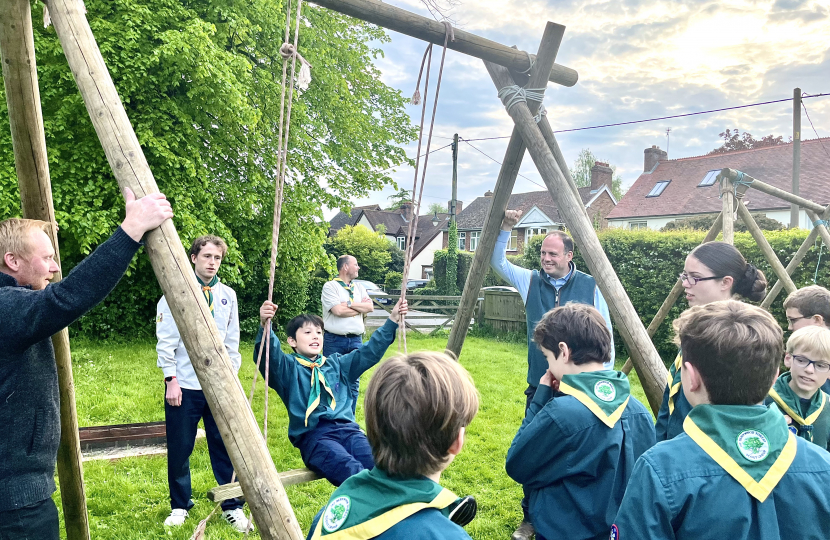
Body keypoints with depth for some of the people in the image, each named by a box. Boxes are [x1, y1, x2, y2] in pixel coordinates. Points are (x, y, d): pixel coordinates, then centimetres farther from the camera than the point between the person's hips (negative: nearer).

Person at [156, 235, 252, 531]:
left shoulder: (227, 295, 7)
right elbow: (166, 341, -5)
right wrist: (171, 380, -9)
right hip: (184, 386, -2)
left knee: (225, 446, 4)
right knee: (179, 449, 8)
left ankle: (232, 506, 17)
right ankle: (180, 506, 27)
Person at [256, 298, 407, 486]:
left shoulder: (337, 364, 25)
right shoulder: (288, 367, 10)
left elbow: (370, 351, 23)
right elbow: (268, 354, -11)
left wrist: (392, 321, 16)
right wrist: (265, 325, -31)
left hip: (347, 428, 5)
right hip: (313, 435, -4)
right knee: (351, 470, -35)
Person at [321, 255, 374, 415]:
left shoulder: (359, 288, 14)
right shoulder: (330, 286, -4)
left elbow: (370, 307, 0)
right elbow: (338, 310, -16)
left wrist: (349, 304, -9)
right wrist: (360, 307, -3)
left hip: (356, 340, 5)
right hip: (334, 341, -5)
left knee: (353, 382, 8)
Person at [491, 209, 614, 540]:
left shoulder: (591, 286, -2)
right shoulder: (530, 281, 3)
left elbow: (605, 335, 1)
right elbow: (497, 262, 2)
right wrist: (505, 228, -12)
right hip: (539, 387, 2)